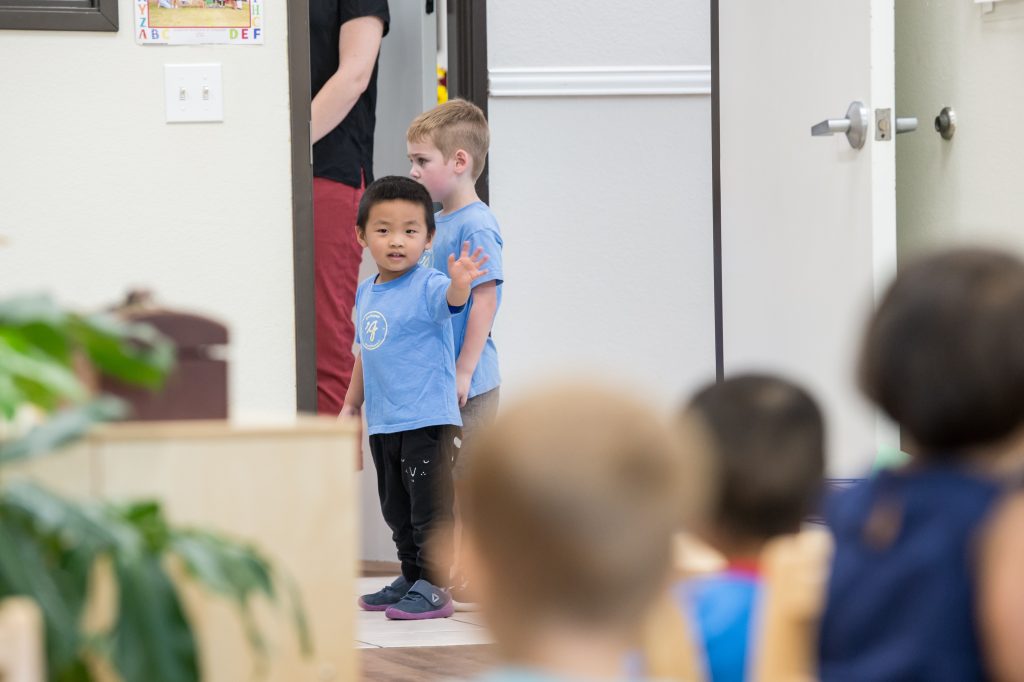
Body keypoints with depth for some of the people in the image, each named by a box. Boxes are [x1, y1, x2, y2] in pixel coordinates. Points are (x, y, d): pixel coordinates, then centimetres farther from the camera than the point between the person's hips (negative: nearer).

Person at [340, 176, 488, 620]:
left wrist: (460, 283, -57)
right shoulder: (366, 293, 11)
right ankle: (411, 577, 29)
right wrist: (351, 405, 27)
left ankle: (433, 587, -1)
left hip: (425, 420, -8)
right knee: (396, 509, 17)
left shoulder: (427, 286, -11)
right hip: (382, 424, 8)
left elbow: (450, 300, -35)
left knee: (429, 507, -6)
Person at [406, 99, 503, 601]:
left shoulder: (476, 226, -14)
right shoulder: (438, 222, 12)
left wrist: (463, 372, -19)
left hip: (469, 383, -9)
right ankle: (454, 574, 20)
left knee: (472, 484, -2)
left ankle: (476, 583, 5)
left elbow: (484, 300, -18)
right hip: (434, 380, 9)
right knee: (446, 485, 13)